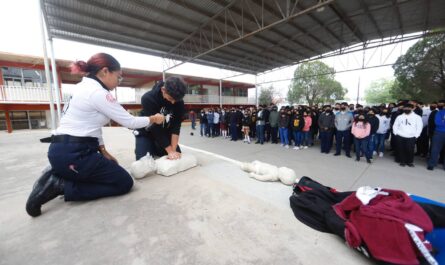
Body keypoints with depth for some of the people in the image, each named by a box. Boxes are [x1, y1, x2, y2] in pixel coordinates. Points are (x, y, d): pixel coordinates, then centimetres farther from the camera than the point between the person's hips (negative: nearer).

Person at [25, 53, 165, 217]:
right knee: (125, 183, -1)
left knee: (111, 169, 22)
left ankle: (57, 176, 14)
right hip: (73, 154, -10)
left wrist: (104, 152, 10)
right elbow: (130, 122, -14)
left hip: (62, 151, 10)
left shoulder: (85, 87, 14)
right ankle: (61, 186, -2)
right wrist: (153, 119, 2)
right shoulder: (98, 92, -17)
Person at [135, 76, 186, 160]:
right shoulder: (148, 98, -30)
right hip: (146, 134, -3)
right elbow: (155, 128, -31)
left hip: (165, 133, 3)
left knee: (177, 157, 0)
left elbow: (176, 126, -22)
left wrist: (173, 149, -31)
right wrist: (170, 151, -33)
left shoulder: (179, 102, -20)